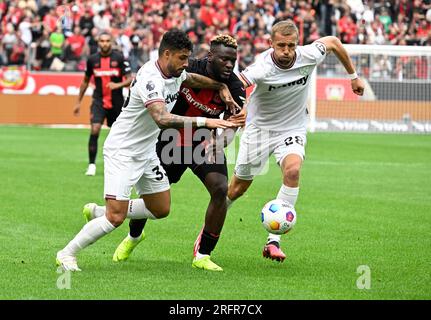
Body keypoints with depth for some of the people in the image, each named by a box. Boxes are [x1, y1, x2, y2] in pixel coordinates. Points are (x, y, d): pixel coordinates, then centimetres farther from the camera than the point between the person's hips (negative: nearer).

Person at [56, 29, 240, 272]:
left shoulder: (176, 73, 0)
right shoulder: (151, 78, -28)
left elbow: (192, 78, 27)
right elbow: (162, 119, -44)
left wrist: (221, 87, 16)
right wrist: (205, 122, -46)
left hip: (147, 152, 9)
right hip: (122, 152, -9)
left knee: (161, 210, 13)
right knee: (116, 218, -15)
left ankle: (99, 213, 29)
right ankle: (67, 254, 3)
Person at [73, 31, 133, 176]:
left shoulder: (119, 58, -7)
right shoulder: (92, 59, 0)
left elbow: (130, 79, -7)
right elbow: (85, 81, 13)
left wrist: (118, 85, -28)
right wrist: (78, 102, 15)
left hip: (116, 103, 0)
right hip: (98, 101, 0)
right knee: (94, 130, -17)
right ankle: (91, 164, -12)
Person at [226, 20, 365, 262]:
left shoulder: (308, 56, -18)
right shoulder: (262, 68, -29)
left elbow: (333, 42, 4)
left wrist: (353, 76, 13)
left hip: (292, 130, 2)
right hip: (260, 127, -2)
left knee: (293, 171, -27)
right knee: (238, 187, 7)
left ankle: (274, 241, -23)